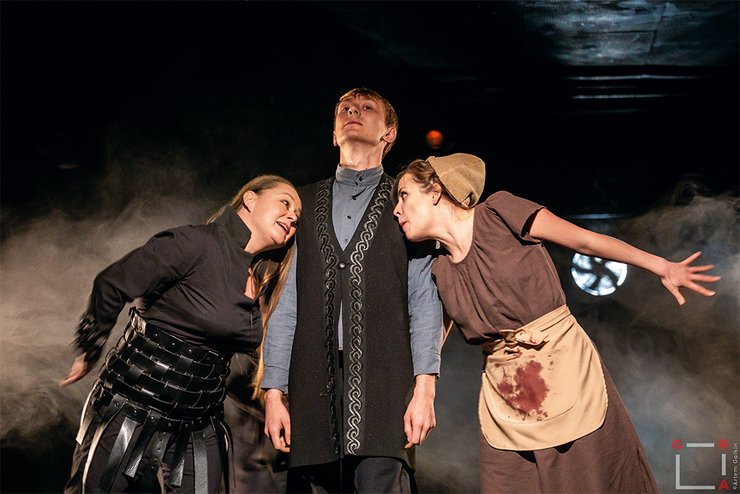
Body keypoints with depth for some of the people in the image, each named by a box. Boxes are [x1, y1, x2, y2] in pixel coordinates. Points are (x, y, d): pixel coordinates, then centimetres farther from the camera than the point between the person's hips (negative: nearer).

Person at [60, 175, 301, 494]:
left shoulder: (261, 284, 9)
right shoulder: (196, 243, -15)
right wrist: (90, 354, 0)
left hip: (199, 431, 7)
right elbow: (111, 285, -11)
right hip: (133, 416, -6)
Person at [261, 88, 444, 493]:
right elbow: (286, 303, 15)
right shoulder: (305, 204, 20)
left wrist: (424, 388, -8)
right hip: (314, 383, 2)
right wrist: (274, 391, 6)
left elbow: (424, 300, 4)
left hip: (383, 384, -2)